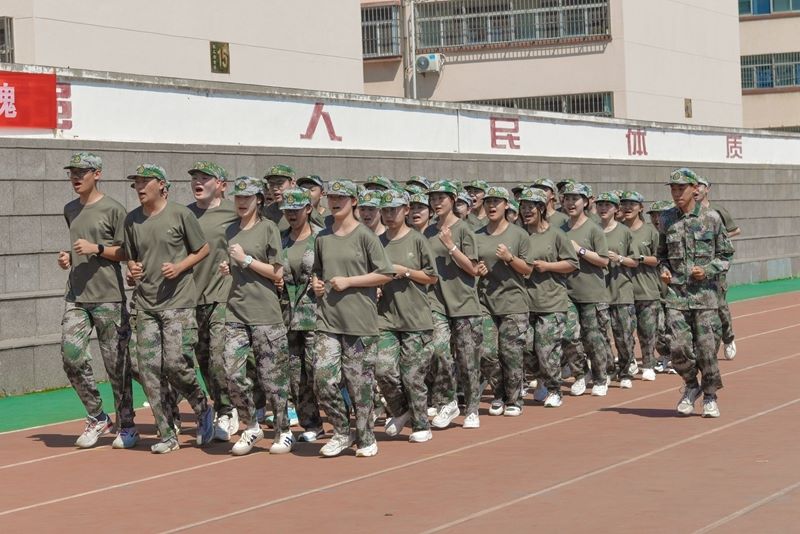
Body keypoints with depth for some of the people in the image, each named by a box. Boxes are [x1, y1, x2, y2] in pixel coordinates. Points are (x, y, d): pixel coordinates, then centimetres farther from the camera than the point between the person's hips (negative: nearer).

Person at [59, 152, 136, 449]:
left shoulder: (112, 209, -4)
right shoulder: (70, 210, 17)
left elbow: (127, 252, -5)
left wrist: (96, 248, -17)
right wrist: (69, 258, 10)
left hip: (108, 298, -6)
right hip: (76, 297, 6)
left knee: (116, 363, 0)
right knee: (71, 356, -7)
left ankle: (126, 426, 11)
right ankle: (97, 418, 8)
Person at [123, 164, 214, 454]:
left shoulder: (180, 214, -5)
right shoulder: (132, 220, 9)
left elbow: (203, 249, 2)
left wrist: (179, 267, -11)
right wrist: (132, 268, -1)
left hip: (178, 302, -5)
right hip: (145, 303, 5)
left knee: (175, 364, -13)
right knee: (148, 369, -1)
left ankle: (202, 408, 16)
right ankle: (166, 435, 6)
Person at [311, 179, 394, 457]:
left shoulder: (365, 235, -4)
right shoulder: (322, 238, 13)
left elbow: (385, 274, -7)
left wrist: (348, 281, -10)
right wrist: (316, 283, 6)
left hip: (359, 321, -5)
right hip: (327, 320, 5)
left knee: (359, 382, 0)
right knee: (323, 378, -6)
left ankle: (366, 438, 14)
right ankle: (341, 433, 11)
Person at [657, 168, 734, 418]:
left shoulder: (711, 218, -1)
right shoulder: (666, 219, 7)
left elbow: (725, 254, 4)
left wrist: (707, 270, -11)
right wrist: (663, 269, 1)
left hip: (704, 293, -2)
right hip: (676, 293, 2)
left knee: (706, 347, 0)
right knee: (679, 348, -7)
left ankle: (710, 397, 18)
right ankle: (691, 385, 21)